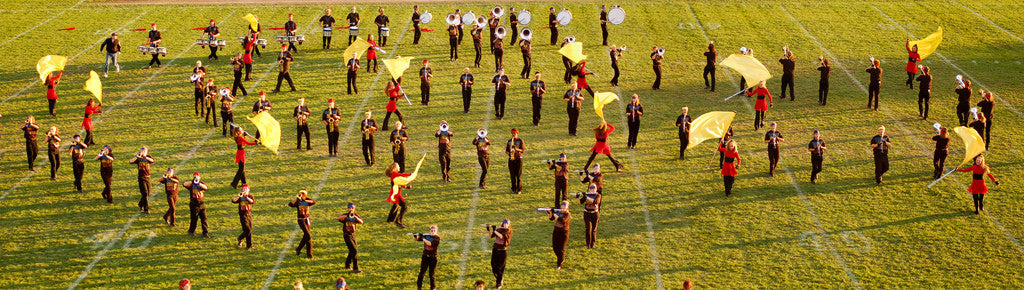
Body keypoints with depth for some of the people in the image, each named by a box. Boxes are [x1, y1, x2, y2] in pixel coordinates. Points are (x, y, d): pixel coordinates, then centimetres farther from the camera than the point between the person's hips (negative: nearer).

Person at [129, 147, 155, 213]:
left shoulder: (148, 157, 0)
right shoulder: (138, 159, -2)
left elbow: (153, 161, -23)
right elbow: (130, 161, -17)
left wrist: (145, 157, -32)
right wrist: (137, 157, -27)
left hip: (147, 177, 3)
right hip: (141, 178, -3)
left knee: (147, 193, 13)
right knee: (145, 193, -9)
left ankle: (141, 205, 36)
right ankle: (146, 209, -2)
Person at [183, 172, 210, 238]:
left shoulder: (201, 183, 3)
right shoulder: (191, 184, -4)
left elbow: (206, 187, -19)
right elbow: (184, 184, -23)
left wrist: (199, 183, -32)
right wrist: (192, 181, -33)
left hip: (201, 204, 3)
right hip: (194, 204, -3)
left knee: (204, 219, 4)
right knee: (194, 219, 5)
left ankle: (205, 233, 11)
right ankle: (191, 231, 24)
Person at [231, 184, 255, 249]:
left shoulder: (250, 196, 3)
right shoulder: (240, 197, 0)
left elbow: (252, 201, -19)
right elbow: (233, 201, -15)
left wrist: (246, 197, -25)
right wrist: (239, 196, -24)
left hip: (249, 214, 4)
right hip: (243, 215, -4)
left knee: (250, 230, 11)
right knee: (247, 230, -11)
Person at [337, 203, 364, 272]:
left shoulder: (356, 215, -1)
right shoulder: (345, 215, -12)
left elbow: (361, 222, -19)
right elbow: (338, 218, -33)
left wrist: (355, 217, -35)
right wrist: (347, 216, -46)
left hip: (353, 235, 6)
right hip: (347, 235, -6)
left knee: (352, 250, 21)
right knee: (354, 251, -14)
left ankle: (347, 265, 43)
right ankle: (355, 268, -11)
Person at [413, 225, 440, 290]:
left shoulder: (437, 238, -11)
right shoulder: (426, 236, 4)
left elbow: (431, 244, -24)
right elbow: (418, 239, -2)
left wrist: (423, 238, -30)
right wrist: (415, 236, -23)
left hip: (433, 258, -3)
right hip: (425, 257, 3)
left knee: (431, 274, 1)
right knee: (422, 272, 3)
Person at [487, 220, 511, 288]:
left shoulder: (509, 232, -6)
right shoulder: (499, 230, 9)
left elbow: (501, 236, -22)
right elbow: (491, 236, 3)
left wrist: (494, 230, -26)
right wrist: (489, 230, -14)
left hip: (503, 251, -5)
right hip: (495, 249, 5)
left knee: (500, 268, -2)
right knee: (494, 266, 5)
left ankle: (499, 283, 10)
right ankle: (500, 279, 27)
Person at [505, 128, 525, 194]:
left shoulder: (520, 141, 1)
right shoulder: (509, 141, 13)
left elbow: (523, 150, -5)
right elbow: (506, 150, 16)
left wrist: (517, 149, -22)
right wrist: (508, 152, -7)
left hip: (518, 158, -3)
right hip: (511, 159, 3)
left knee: (519, 175, -6)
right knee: (512, 175, 2)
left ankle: (519, 189, -4)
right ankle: (514, 189, 9)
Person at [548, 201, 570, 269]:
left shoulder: (567, 215, -14)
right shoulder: (558, 212, 4)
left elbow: (562, 220, -31)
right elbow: (551, 218, -2)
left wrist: (554, 214, -29)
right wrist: (549, 213, -20)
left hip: (564, 233, -6)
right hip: (556, 231, 6)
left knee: (561, 249, -3)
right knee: (555, 247, 12)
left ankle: (559, 265, 4)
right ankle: (561, 258, 37)